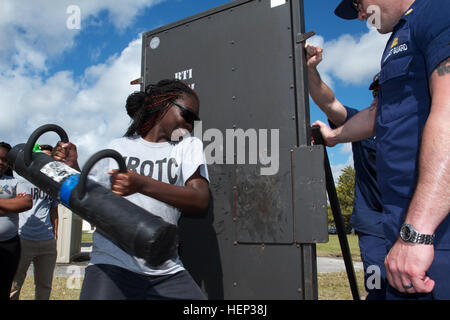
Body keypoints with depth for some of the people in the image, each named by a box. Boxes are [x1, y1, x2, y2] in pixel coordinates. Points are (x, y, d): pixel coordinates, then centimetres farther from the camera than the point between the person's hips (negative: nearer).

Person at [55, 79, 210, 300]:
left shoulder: (189, 146, 7)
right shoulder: (117, 147, 12)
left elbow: (201, 200, -10)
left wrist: (142, 184, -21)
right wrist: (72, 168, 2)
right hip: (112, 264, 0)